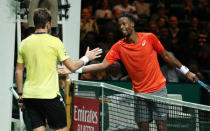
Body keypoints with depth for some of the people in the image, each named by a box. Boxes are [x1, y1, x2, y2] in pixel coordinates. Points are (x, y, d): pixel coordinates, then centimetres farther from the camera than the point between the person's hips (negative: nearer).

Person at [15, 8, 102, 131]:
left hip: (29, 95, 5)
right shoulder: (54, 41, -7)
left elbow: (18, 71, 10)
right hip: (49, 95, -5)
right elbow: (72, 67, -5)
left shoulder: (24, 43, 6)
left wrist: (20, 94, 19)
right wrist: (86, 58, 13)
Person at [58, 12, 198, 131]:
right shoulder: (119, 46, -2)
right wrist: (74, 69, -17)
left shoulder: (149, 38, -5)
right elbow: (103, 65, -8)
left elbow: (166, 55, 7)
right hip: (140, 92, 2)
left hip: (158, 89, -2)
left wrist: (185, 71, 11)